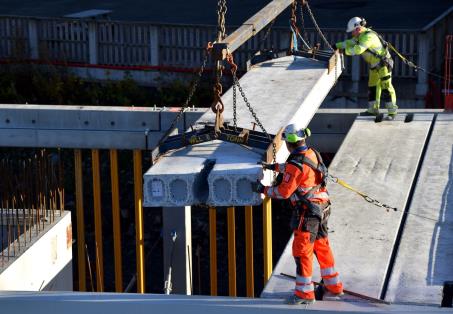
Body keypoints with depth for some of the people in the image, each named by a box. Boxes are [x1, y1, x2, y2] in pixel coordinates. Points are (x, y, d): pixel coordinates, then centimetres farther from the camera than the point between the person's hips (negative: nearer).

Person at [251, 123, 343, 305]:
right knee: (322, 246, 19)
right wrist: (274, 167, 32)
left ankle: (305, 293, 12)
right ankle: (334, 286, 29)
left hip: (307, 212, -9)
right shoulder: (312, 154, 3)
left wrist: (263, 189, -6)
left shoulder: (297, 165, -24)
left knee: (301, 251, 3)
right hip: (321, 208, 9)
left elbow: (283, 192, -19)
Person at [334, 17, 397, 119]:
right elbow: (350, 42, 18)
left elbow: (358, 49, -37)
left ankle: (392, 111, -9)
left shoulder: (368, 36, -26)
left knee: (386, 87, -11)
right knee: (372, 87, 14)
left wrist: (346, 51, -23)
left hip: (383, 64, -10)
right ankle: (373, 110, 22)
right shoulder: (361, 36, 7)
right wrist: (337, 45, 7)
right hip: (374, 65, 10)